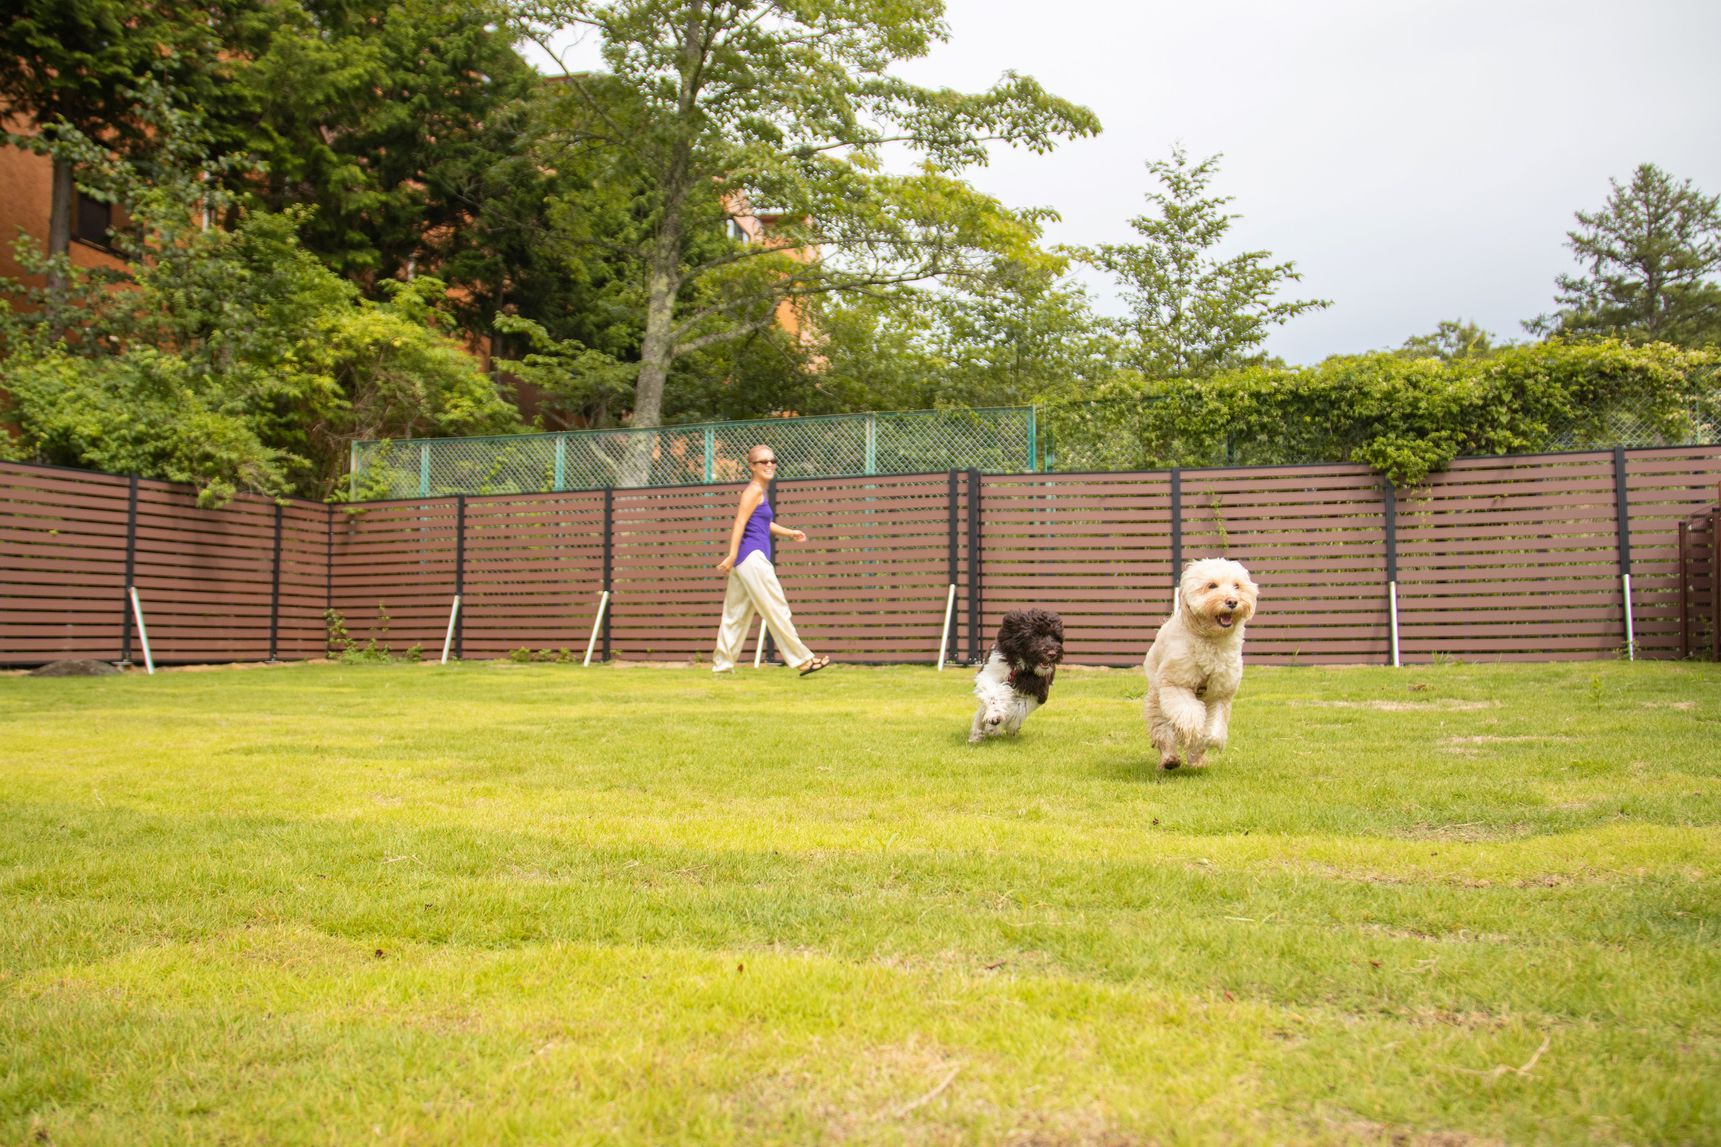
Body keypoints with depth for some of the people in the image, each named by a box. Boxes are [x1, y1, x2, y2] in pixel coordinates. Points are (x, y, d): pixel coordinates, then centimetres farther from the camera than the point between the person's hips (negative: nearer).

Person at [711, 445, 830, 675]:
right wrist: (732, 555, -23)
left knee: (737, 615, 11)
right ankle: (803, 660, -4)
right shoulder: (754, 490, -8)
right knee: (777, 609, -7)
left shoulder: (759, 492, 21)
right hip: (752, 556, -10)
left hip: (750, 560, 10)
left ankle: (722, 664, 14)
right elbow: (740, 523, -17)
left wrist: (790, 532, 29)